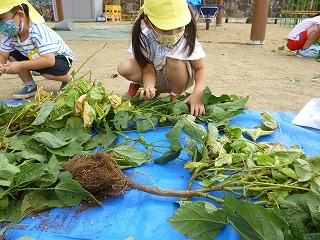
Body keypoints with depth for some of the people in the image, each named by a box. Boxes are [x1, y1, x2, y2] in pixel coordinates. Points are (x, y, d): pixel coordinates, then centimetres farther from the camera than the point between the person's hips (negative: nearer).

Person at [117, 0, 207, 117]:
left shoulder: (187, 38, -27)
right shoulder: (145, 38, -24)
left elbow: (200, 68, -19)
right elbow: (149, 70, -18)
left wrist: (197, 93, -37)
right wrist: (148, 87, -42)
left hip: (179, 79, -1)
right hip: (156, 78, 1)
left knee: (174, 60, -35)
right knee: (124, 67, -23)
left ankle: (177, 95, -8)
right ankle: (136, 85, 12)